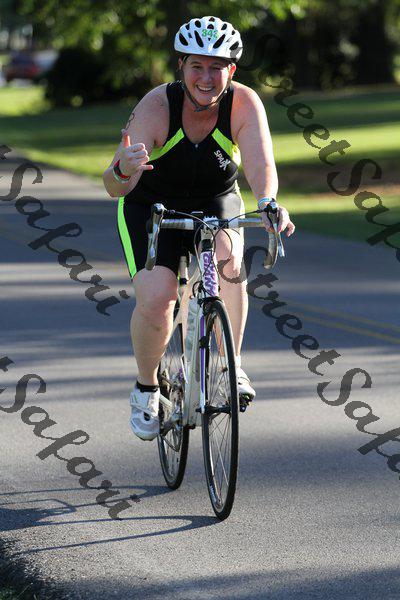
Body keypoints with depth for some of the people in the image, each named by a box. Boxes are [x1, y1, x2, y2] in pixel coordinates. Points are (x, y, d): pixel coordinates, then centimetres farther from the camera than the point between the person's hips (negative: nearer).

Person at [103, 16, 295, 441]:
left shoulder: (244, 104, -23)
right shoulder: (157, 106, -28)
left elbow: (261, 166, -35)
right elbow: (114, 187, -33)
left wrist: (267, 203, -57)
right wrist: (123, 170, -57)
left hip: (215, 203, 2)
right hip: (151, 207, -2)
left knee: (229, 260, -30)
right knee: (155, 301, -22)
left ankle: (230, 365, -9)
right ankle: (146, 388, 5)